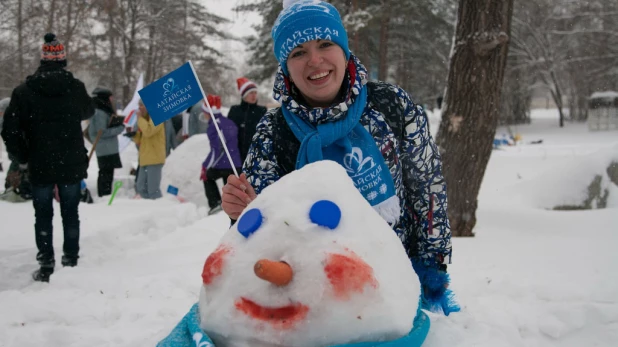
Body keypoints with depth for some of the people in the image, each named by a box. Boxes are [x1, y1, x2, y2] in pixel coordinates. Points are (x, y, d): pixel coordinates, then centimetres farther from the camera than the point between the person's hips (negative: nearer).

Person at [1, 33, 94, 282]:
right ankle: (71, 261, 16)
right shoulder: (75, 87, -7)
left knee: (43, 215, 9)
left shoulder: (25, 91, -8)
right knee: (70, 213, 12)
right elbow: (88, 112, 13)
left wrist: (22, 158, 5)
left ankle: (46, 266, 9)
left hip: (40, 165, 0)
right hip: (72, 163, 0)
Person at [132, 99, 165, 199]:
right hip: (145, 159, 9)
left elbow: (148, 131, -24)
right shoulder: (145, 119, 20)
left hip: (154, 159, -9)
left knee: (153, 189, -12)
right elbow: (139, 140, 22)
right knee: (141, 188, 11)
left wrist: (140, 118, -14)